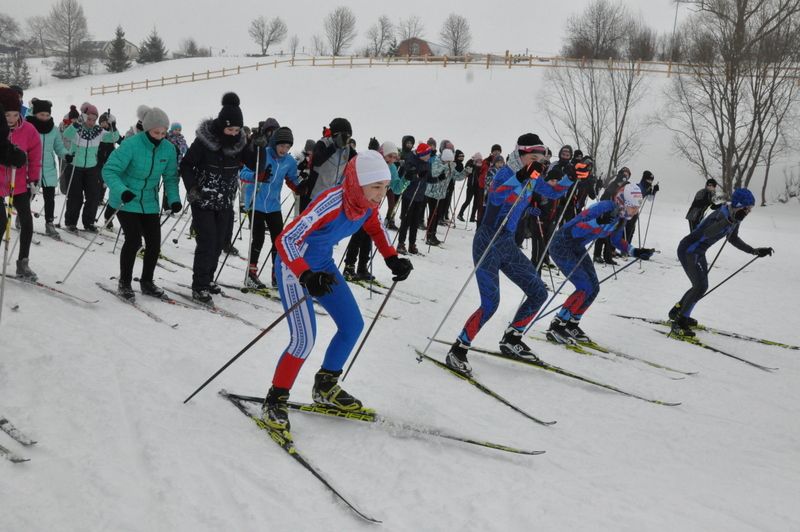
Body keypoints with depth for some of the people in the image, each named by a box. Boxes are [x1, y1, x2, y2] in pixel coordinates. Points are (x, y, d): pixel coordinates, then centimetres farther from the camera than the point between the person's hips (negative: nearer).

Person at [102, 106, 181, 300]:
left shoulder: (168, 149, -6)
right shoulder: (131, 145, -21)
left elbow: (170, 177, 4)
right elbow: (109, 170, -21)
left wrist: (173, 198, -11)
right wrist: (121, 191, -36)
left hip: (150, 203, 5)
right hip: (126, 202, -5)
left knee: (154, 242, 4)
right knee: (133, 240, -14)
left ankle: (147, 282, 25)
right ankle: (124, 283, 5)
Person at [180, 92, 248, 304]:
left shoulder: (239, 141, -2)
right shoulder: (204, 141, -17)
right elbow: (186, 165, -9)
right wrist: (192, 188, -19)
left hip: (225, 203, 5)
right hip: (203, 202, -5)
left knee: (218, 244, 11)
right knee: (207, 242, -9)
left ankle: (207, 279, 27)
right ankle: (199, 287, -1)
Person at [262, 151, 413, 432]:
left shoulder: (368, 204, -11)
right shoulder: (331, 203, -34)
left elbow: (376, 229, 14)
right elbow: (285, 240, -36)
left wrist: (393, 260, 1)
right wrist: (306, 276, -48)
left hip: (323, 266, 8)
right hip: (294, 265, -8)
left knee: (353, 325, 10)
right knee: (304, 339, -18)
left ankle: (325, 387, 29)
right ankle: (275, 401, 3)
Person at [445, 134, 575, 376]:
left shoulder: (532, 178, 7)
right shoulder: (506, 173, -16)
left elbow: (554, 192, 23)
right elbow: (495, 197, -36)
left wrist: (570, 178, 7)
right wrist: (520, 177, -46)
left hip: (508, 245, 8)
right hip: (488, 243, -8)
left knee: (538, 293, 8)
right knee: (491, 303, -19)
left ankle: (511, 340, 24)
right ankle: (458, 350, -6)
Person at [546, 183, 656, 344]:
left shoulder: (621, 215, -2)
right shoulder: (604, 208, -28)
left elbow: (617, 240, 15)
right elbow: (575, 231, -32)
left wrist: (635, 252, 3)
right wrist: (598, 222, -46)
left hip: (577, 248, 9)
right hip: (562, 245, -9)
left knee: (594, 288, 5)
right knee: (585, 288, -16)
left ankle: (571, 325, 19)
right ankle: (556, 328, -7)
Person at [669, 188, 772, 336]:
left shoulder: (735, 218, 2)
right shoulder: (722, 215, -27)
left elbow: (733, 239, 18)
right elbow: (707, 233, -44)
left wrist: (755, 251, 17)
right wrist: (731, 220, -54)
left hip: (698, 252, 10)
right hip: (688, 250, -10)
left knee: (702, 286, 18)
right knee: (700, 287, -15)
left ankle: (678, 312, 35)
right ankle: (679, 323, -6)